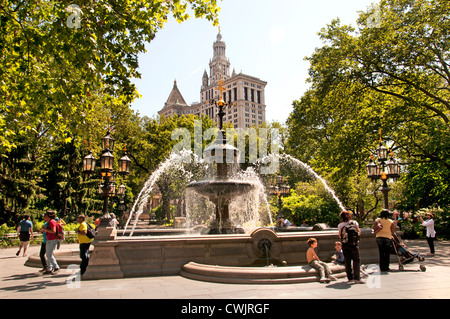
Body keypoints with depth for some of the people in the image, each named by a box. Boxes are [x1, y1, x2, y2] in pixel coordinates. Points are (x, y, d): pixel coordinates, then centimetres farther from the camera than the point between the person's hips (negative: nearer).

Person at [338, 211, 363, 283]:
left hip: (345, 245, 1)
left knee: (347, 261, 10)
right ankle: (357, 278, -7)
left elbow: (340, 235, 2)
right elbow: (359, 232, 1)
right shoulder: (355, 222, 2)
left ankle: (350, 278, 14)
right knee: (356, 260, 2)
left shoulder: (340, 225, -1)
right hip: (354, 244, -1)